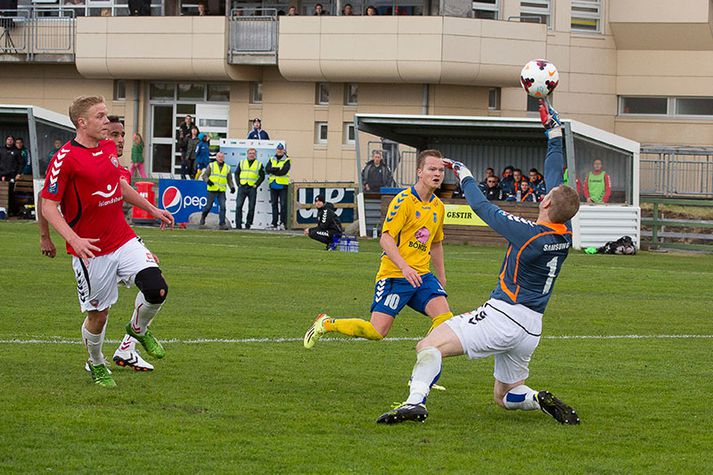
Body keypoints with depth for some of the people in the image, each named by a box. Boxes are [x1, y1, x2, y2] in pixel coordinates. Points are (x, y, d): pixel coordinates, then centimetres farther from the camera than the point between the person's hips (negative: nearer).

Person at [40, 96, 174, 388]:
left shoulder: (109, 148, 7)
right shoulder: (66, 158, -16)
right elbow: (48, 206, -16)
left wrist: (152, 209, 25)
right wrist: (74, 239, -28)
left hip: (124, 240, 5)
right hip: (91, 251, -5)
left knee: (157, 289, -14)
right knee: (98, 315, 4)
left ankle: (139, 328, 18)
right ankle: (96, 365, 33)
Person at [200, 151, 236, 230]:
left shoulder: (227, 168, 12)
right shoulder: (211, 166, 3)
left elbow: (229, 179, 17)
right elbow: (205, 175, 1)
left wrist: (232, 187, 1)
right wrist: (208, 180, -19)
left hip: (222, 191, 2)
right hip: (212, 190, -2)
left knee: (222, 206, -10)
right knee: (208, 206, 3)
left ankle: (222, 224, -8)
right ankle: (203, 217, 33)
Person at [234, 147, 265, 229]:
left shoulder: (259, 165, 8)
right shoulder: (241, 163, 12)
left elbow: (262, 176, 7)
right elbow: (236, 174, 14)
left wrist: (256, 185, -5)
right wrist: (238, 183, 1)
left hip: (252, 188, -1)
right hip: (242, 188, 1)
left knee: (251, 207, 0)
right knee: (238, 206, -6)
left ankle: (248, 224, 7)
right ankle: (238, 224, -2)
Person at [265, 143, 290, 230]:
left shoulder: (287, 160, 1)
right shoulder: (271, 160, 13)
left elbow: (284, 171, -15)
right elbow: (267, 170, -3)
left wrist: (273, 171, -10)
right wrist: (278, 169, -16)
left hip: (283, 185, -4)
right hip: (273, 185, 4)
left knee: (283, 204, -9)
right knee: (274, 204, 6)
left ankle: (283, 223, -8)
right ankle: (274, 223, 9)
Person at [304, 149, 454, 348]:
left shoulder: (438, 207, 12)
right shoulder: (404, 200, -11)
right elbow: (386, 238, -18)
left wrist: (442, 279, 27)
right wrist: (404, 267, -30)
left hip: (422, 275, 6)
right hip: (394, 274, -6)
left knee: (444, 318, -17)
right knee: (377, 331, -10)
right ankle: (326, 324, 12)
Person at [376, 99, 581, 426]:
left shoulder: (529, 234, -16)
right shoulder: (565, 233, 4)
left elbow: (482, 208, -5)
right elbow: (554, 176, 17)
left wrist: (464, 175, 12)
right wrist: (555, 132, 28)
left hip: (502, 316, -8)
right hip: (532, 328, 8)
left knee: (429, 346, -17)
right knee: (505, 396, 24)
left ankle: (416, 401, -39)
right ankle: (541, 401, -3)